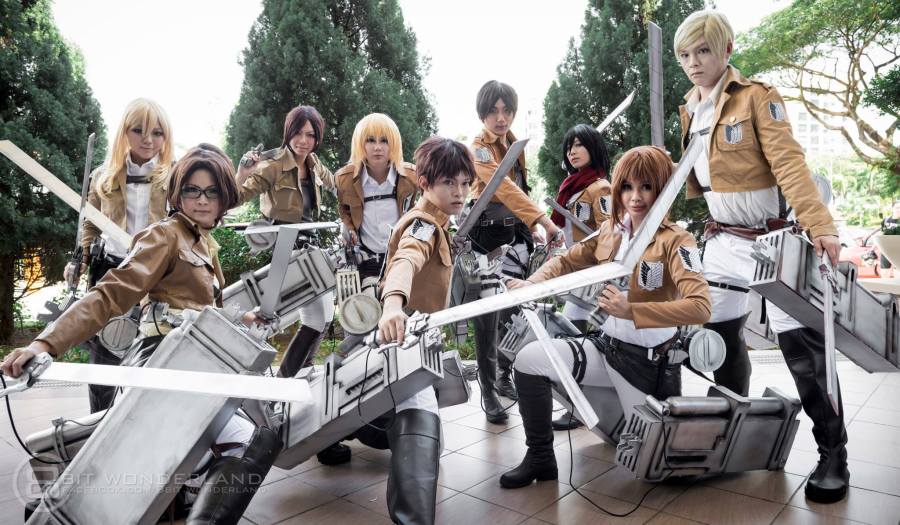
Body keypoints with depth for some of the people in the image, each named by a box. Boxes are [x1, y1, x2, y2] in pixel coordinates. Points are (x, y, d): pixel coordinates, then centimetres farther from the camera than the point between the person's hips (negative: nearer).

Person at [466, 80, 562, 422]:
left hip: (516, 234, 7)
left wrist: (531, 227, 5)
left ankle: (505, 377, 27)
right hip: (486, 236, -7)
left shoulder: (514, 144, 11)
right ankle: (487, 391, 4)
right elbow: (505, 188, -28)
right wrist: (544, 220, -39)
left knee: (513, 311, 10)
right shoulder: (478, 148, -13)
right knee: (488, 317, -7)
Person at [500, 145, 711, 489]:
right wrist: (531, 283, -7)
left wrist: (631, 311, -36)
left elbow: (700, 308, -29)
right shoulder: (611, 231, 1)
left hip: (648, 360, -5)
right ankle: (540, 459, 7)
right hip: (606, 345, 5)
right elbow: (567, 261, 12)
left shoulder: (675, 242, -16)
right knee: (528, 360, -9)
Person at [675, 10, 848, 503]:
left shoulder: (756, 96, -9)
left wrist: (818, 224, -29)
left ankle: (833, 452, 8)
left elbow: (788, 162, -19)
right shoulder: (690, 110, 11)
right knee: (720, 332, 12)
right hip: (724, 238, 7)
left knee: (800, 340, -8)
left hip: (774, 235, -6)